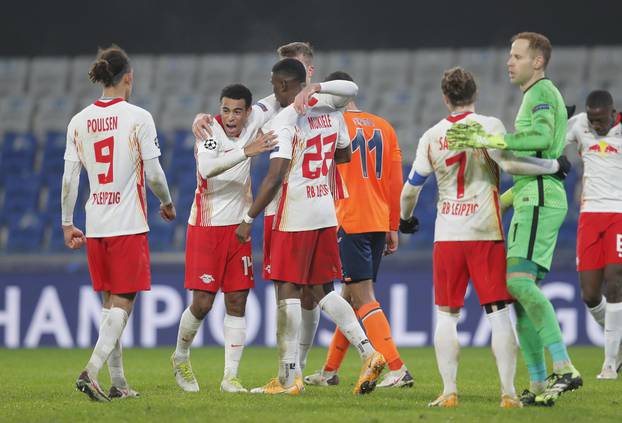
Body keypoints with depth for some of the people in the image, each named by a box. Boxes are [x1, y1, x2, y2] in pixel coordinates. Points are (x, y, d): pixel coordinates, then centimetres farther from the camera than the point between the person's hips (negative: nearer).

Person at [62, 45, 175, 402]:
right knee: (122, 304, -2)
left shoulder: (79, 122, 3)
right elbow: (153, 174, -9)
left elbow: (70, 178, 3)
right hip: (129, 224, -5)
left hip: (95, 225, 5)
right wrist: (167, 202, 10)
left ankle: (118, 382, 16)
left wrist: (67, 224, 11)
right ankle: (92, 371, -19)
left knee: (112, 303, 14)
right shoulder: (138, 117, -9)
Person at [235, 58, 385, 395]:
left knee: (288, 291, -1)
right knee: (323, 290, 14)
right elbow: (344, 155, 25)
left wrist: (249, 219, -13)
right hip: (326, 212, 7)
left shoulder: (285, 120, -14)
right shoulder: (330, 112, 8)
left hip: (294, 216, -7)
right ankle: (368, 352, 1)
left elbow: (275, 177, -19)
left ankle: (288, 377, -1)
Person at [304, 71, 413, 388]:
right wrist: (393, 227, 17)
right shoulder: (383, 127, 12)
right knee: (350, 295, 14)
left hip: (349, 222, -7)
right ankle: (330, 371, 23)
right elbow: (396, 182, 13)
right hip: (379, 222, 7)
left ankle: (397, 369, -18)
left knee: (363, 298, -8)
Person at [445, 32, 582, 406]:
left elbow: (542, 136, -25)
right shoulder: (536, 96, 26)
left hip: (539, 198, -10)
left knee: (520, 281, -22)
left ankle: (565, 369, -28)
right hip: (532, 200, 10)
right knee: (520, 292, 6)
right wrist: (502, 200, 32)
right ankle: (539, 384, 6)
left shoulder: (543, 92, -5)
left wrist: (488, 140, -26)